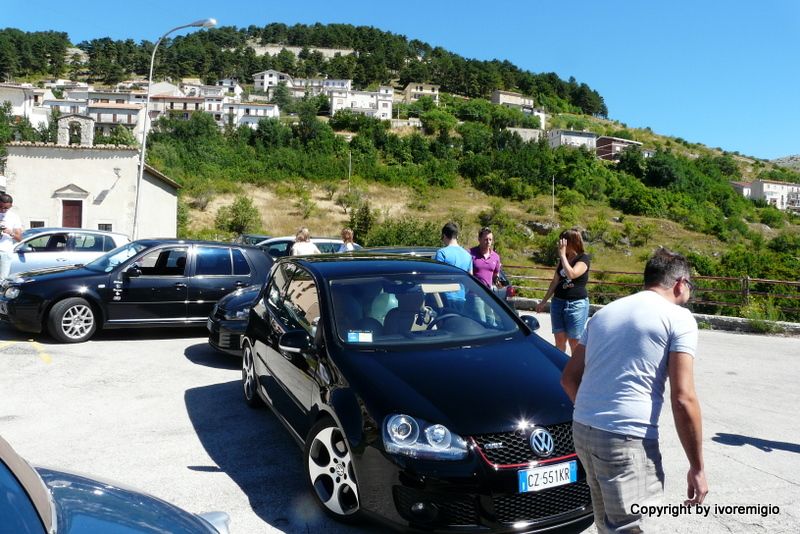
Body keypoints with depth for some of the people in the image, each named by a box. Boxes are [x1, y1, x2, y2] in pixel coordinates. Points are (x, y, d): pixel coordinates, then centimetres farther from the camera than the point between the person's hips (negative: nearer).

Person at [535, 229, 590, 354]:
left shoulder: (584, 258, -8)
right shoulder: (562, 259, 11)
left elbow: (571, 274, -27)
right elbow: (555, 282, 16)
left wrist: (562, 254, -19)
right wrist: (543, 302, 17)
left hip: (576, 305, -6)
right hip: (558, 302, 6)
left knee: (574, 342, 1)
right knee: (559, 339, 9)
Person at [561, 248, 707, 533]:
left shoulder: (605, 312, 17)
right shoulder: (678, 318, -2)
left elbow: (569, 378, 18)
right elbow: (683, 400, -10)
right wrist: (697, 468, -3)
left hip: (582, 429, 7)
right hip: (626, 439, -7)